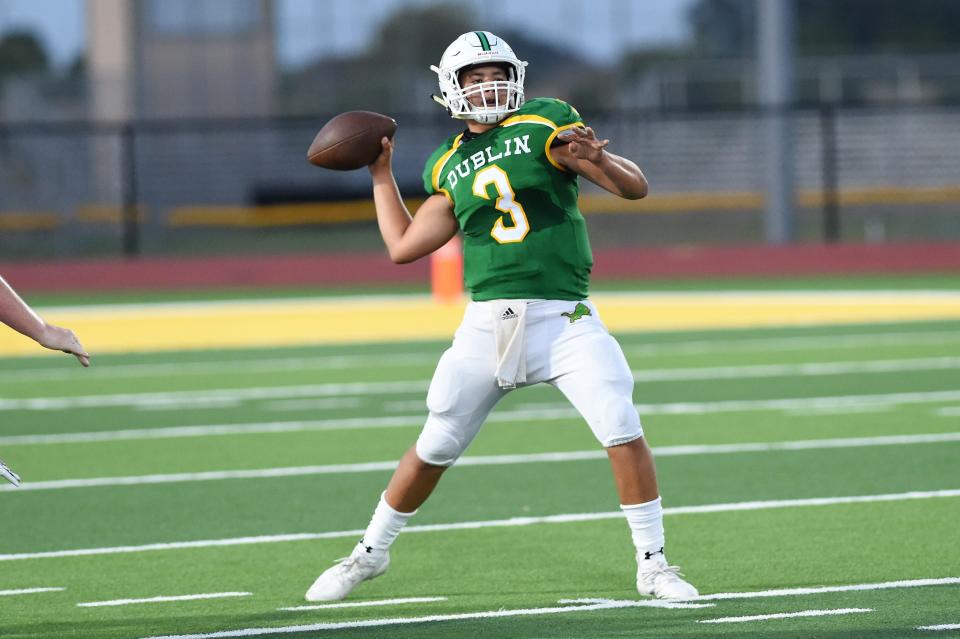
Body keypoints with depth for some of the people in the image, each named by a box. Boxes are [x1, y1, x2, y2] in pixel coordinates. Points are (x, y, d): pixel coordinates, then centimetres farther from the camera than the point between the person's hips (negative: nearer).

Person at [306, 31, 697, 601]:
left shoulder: (546, 125, 0)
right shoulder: (449, 166, 12)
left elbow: (635, 187, -4)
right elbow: (404, 246, 17)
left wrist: (598, 160, -26)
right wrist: (381, 173, 21)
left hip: (564, 320, -3)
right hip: (488, 323, 3)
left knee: (624, 432, -17)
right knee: (434, 449, 8)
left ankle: (653, 564, -4)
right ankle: (372, 552, 27)